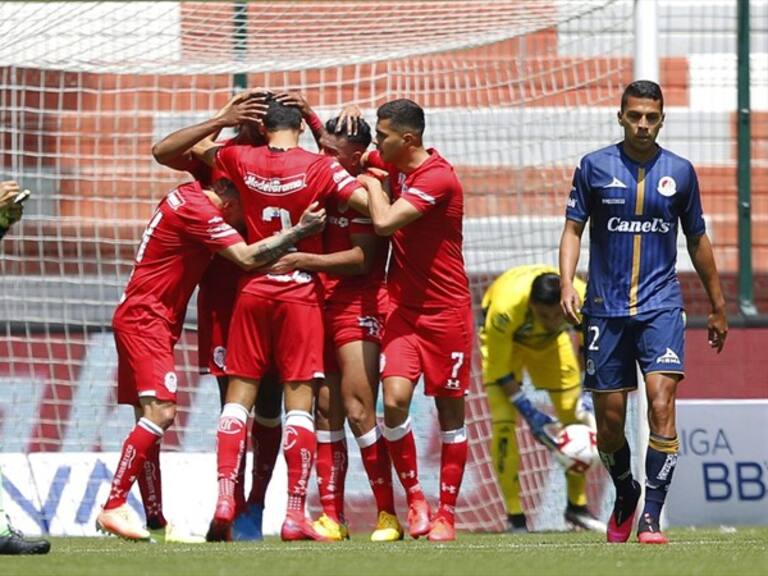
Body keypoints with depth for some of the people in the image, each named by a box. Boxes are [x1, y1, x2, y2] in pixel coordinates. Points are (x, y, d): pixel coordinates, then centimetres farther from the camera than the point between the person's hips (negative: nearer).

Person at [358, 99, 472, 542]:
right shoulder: (392, 163, 5)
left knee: (450, 410, 4)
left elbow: (385, 223, -27)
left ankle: (446, 513, 12)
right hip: (403, 306, 5)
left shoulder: (438, 177, -18)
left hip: (446, 309, -5)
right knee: (395, 399, -13)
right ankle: (414, 496, 4)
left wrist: (373, 185, -9)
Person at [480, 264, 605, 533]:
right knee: (504, 421, -19)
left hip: (551, 341, 4)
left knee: (576, 418, 2)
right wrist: (530, 414, -29)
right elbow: (500, 371, -29)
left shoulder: (582, 298, -34)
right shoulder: (505, 308, -43)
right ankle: (514, 518, -11)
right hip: (505, 340, -4)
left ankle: (577, 507, 20)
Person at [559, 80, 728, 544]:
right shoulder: (595, 167, 3)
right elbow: (574, 228, 5)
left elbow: (697, 240, 16)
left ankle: (651, 518, -15)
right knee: (609, 419, 4)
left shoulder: (680, 172, 6)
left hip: (661, 306, 0)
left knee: (661, 405, -18)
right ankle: (625, 496, 32)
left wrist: (718, 306, 19)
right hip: (606, 309, 0)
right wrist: (567, 283, -12)